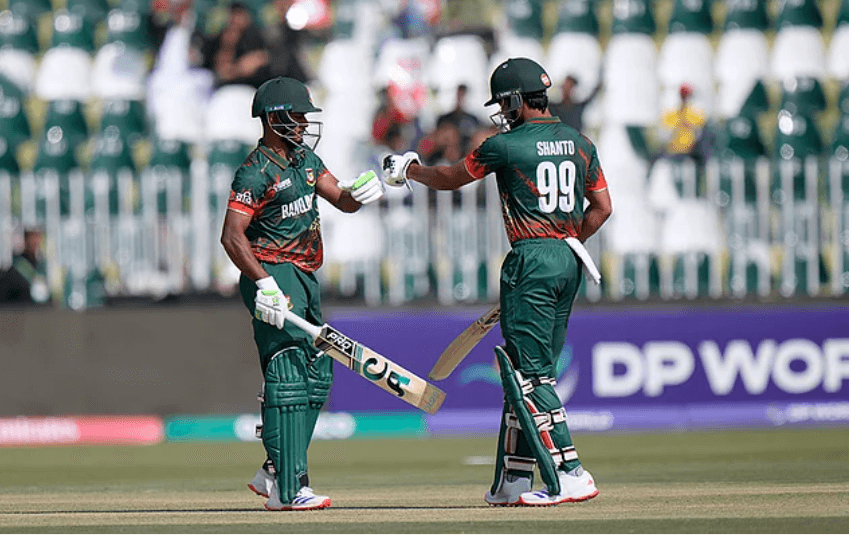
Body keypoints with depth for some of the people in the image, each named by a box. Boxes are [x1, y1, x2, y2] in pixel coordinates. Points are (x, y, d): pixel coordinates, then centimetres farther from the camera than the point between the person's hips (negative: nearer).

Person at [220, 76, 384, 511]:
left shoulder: (304, 158, 14)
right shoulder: (255, 172, -14)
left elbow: (342, 200, 12)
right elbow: (232, 235, -21)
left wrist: (359, 193, -12)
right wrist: (264, 283, -31)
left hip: (304, 279, 10)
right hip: (273, 276, -10)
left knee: (316, 375, 15)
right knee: (289, 376, -16)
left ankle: (275, 473, 23)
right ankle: (288, 489, -21)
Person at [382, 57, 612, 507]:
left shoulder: (507, 145, -7)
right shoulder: (580, 144, 11)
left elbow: (448, 179, 7)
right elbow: (601, 207, 13)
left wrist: (408, 170, 25)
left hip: (530, 260, -8)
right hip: (569, 264, 8)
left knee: (529, 374, -8)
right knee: (530, 372, 13)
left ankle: (569, 474, -18)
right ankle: (513, 479, 15)